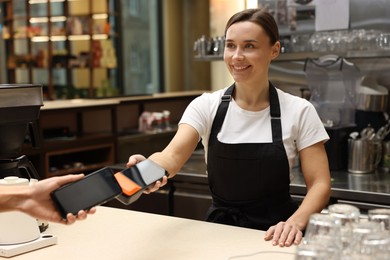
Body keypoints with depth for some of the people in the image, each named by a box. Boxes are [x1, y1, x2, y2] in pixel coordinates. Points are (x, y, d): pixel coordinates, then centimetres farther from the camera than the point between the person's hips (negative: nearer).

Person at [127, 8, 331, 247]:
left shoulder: (298, 111, -4)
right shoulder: (206, 106, -2)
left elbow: (320, 184, -4)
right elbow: (173, 155, -17)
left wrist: (295, 222, -23)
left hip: (275, 235, -1)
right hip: (219, 230, 1)